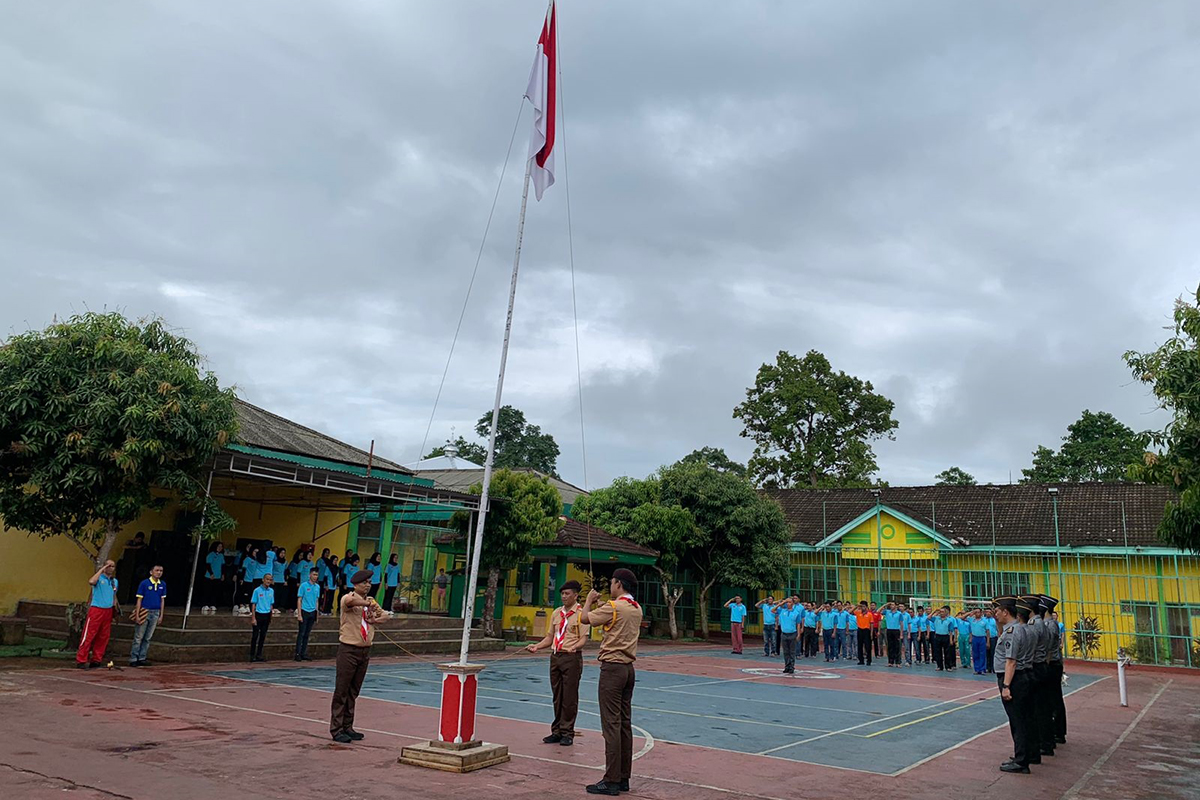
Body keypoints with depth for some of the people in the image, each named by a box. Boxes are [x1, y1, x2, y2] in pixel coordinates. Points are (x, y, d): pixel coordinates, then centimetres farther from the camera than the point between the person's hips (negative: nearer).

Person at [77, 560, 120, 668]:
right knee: (89, 635, -7)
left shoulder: (115, 581, 17)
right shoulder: (99, 578, -3)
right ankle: (81, 660, -4)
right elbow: (91, 582, -27)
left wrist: (116, 606, 12)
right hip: (96, 609, -6)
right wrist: (102, 569, -19)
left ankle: (96, 659, 14)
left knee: (103, 637, 7)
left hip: (108, 611, 6)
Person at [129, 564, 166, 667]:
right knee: (138, 637, -2)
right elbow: (139, 600, -6)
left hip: (155, 613, 4)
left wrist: (161, 615, 9)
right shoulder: (144, 583, -5)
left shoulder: (163, 585, 8)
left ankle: (142, 658, 16)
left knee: (148, 638, 9)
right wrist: (137, 615, -10)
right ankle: (133, 659, 3)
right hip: (144, 612, -4)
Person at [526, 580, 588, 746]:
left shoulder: (581, 613, -5)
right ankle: (556, 732, 19)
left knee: (569, 697, -1)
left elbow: (584, 638, -10)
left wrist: (575, 647, -29)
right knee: (557, 696, 11)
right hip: (555, 657, 6)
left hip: (572, 658, -6)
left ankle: (567, 733, 8)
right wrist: (537, 646, 3)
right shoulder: (556, 613, 13)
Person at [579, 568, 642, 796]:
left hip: (612, 668, -8)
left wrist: (590, 599, 9)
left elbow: (584, 618, -7)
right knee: (625, 724, 11)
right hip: (629, 668, 8)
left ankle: (612, 781, -3)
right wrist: (598, 602, 22)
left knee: (611, 724, -5)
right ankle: (623, 777, 17)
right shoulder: (636, 609, 10)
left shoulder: (613, 607, -14)